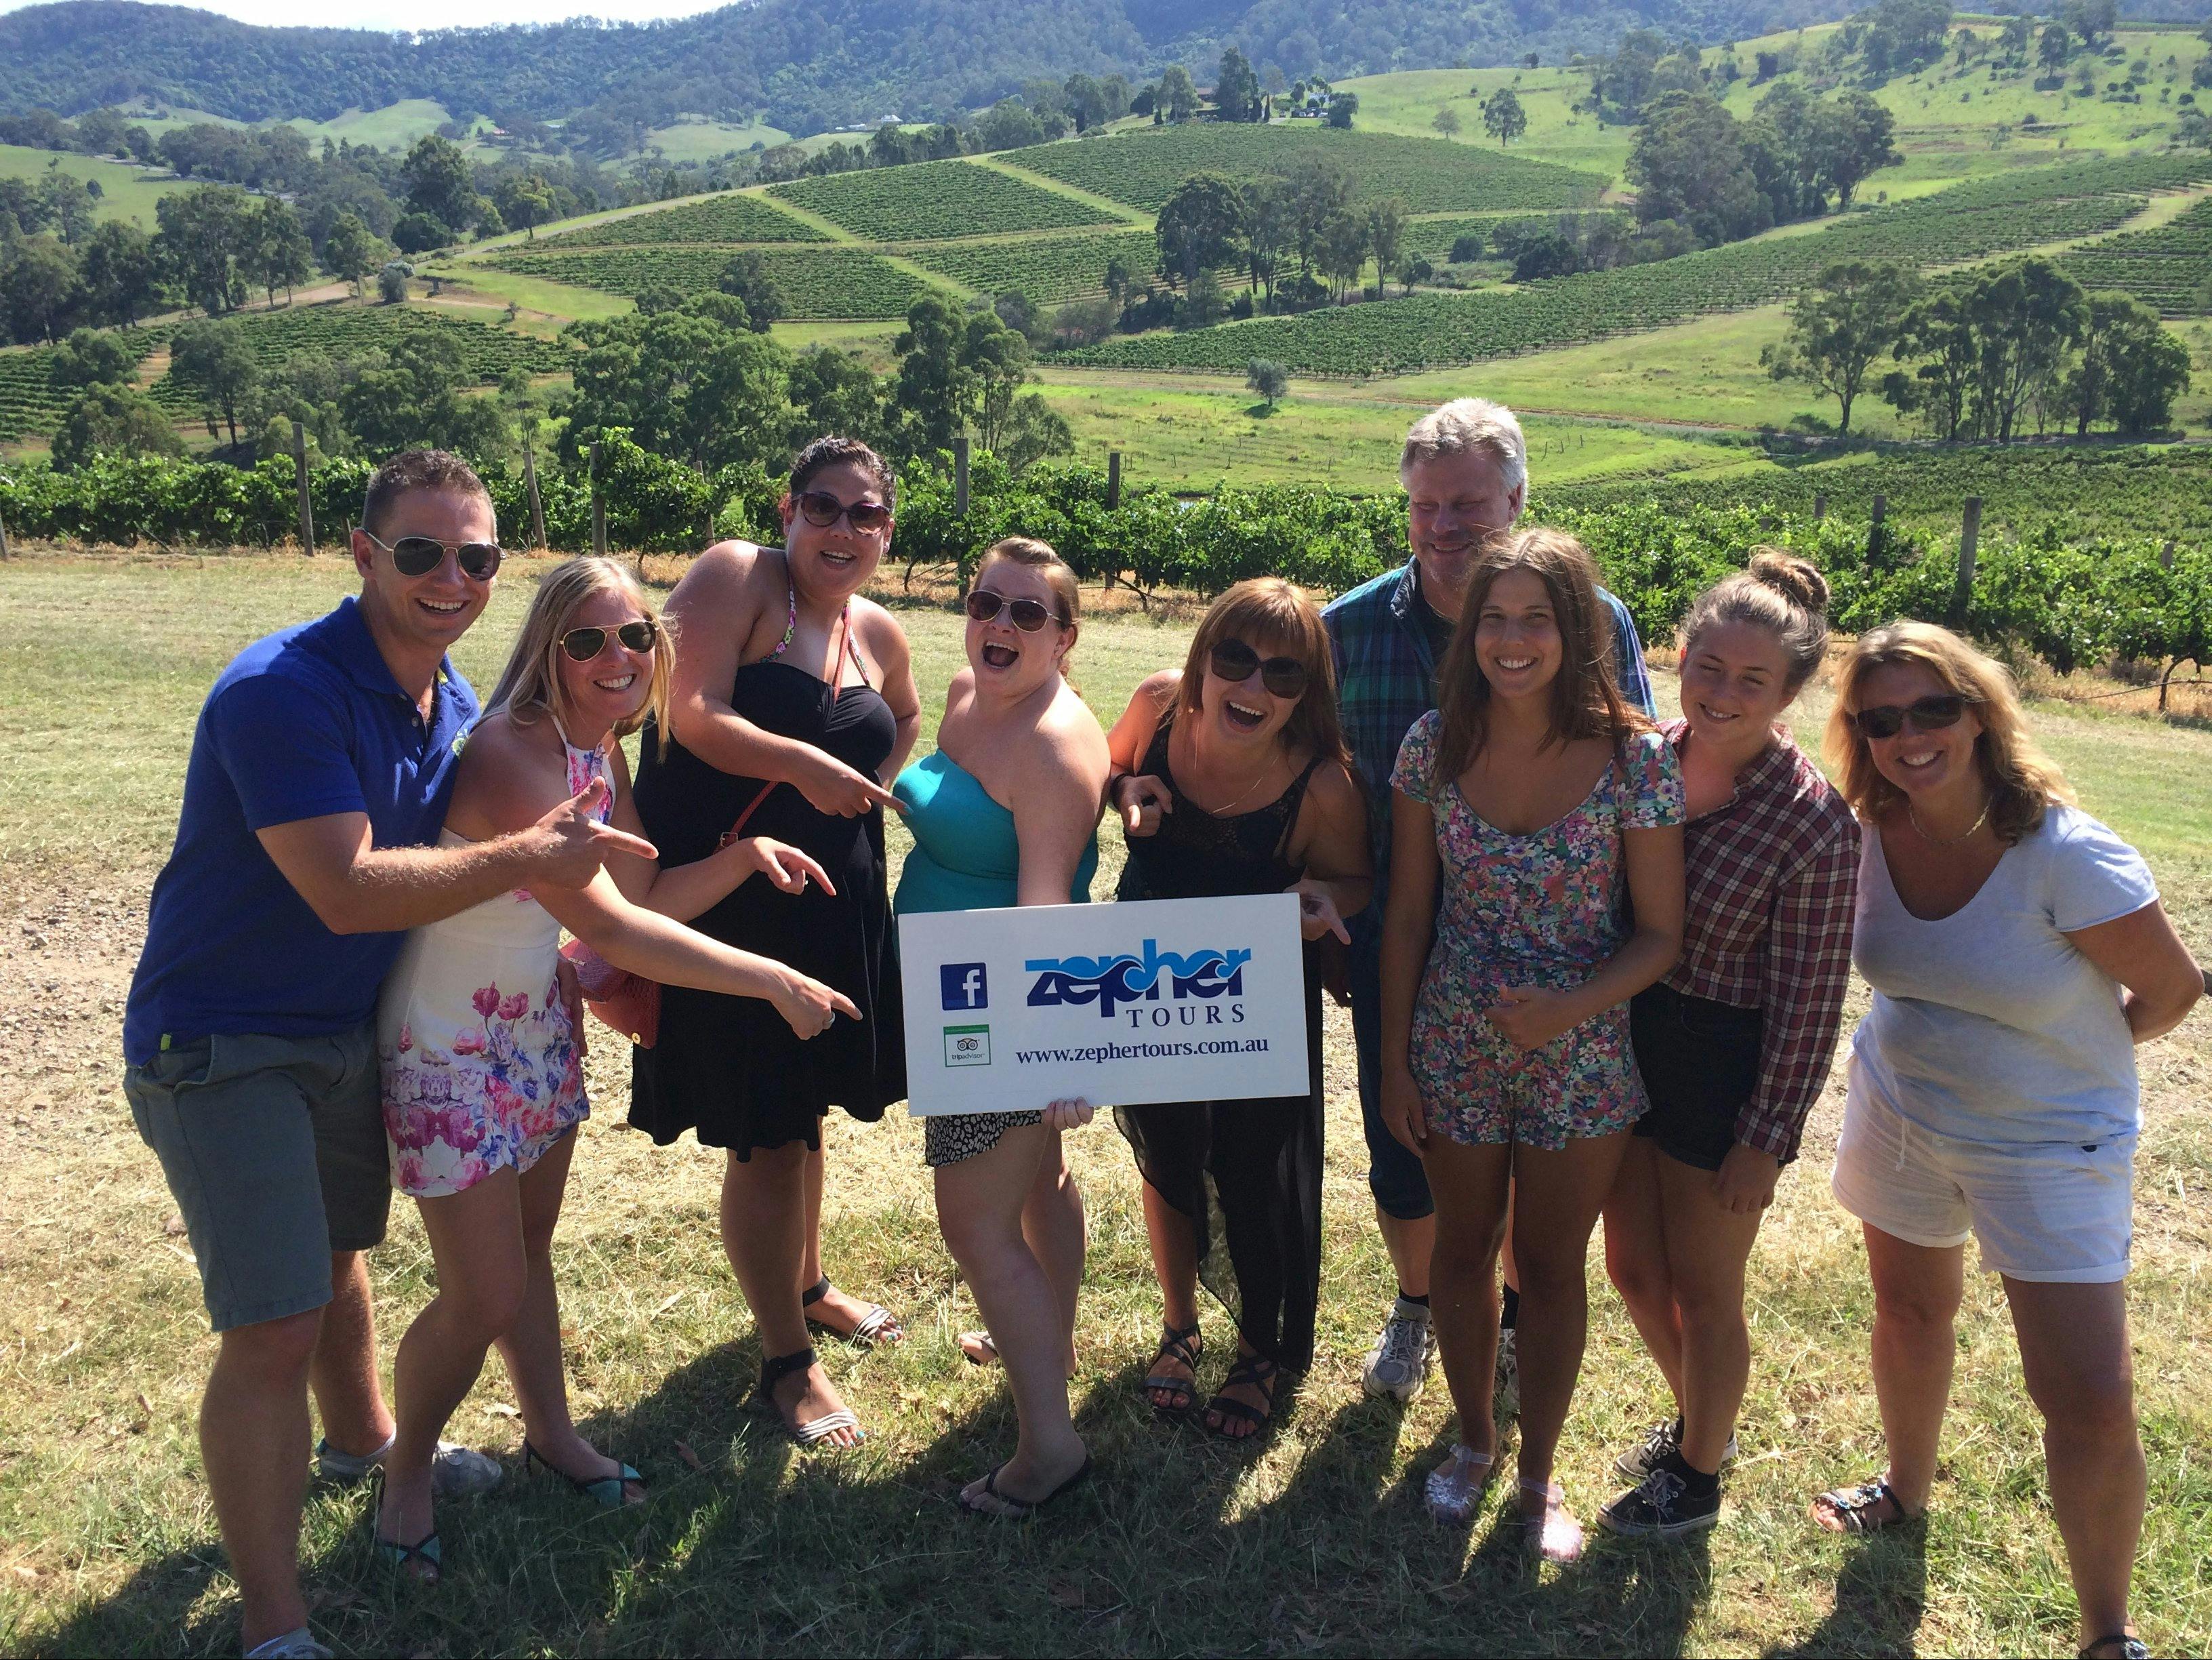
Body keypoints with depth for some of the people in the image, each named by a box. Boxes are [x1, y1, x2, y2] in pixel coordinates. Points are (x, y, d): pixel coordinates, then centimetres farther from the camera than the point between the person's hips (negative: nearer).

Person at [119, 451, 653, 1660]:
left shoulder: (454, 704, 1)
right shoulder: (281, 691, -26)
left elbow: (452, 867, 15)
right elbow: (347, 889, -32)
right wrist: (525, 857, -26)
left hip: (350, 1029, 8)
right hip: (221, 1045, -8)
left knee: (335, 1250, 28)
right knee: (275, 1325, -10)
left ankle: (360, 1441, 53)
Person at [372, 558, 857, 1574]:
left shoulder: (600, 754, 0)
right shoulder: (512, 755, -28)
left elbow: (644, 899, 5)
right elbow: (610, 928, -34)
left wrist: (743, 855, -10)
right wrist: (775, 982, -32)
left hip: (536, 1031, 8)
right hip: (451, 1049, -7)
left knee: (529, 1244, 21)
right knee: (485, 1299, -1)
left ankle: (550, 1432, 41)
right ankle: (405, 1474, 25)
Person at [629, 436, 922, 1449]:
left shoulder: (876, 633, 8)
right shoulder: (734, 577, -10)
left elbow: (904, 723, 27)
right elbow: (694, 715, -20)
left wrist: (869, 790, 10)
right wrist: (802, 765, -30)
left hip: (835, 909, 7)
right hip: (726, 904, -7)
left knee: (806, 1110, 23)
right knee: (765, 1138, -1)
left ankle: (807, 1287, 45)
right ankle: (785, 1362, 16)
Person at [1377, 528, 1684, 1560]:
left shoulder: (1634, 758, -15)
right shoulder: (1437, 741, -8)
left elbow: (1661, 933, -9)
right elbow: (1407, 915, -1)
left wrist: (1571, 1007, -26)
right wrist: (1393, 1062, 0)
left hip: (1580, 1062, -2)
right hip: (1454, 1052, 2)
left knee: (1552, 1268, 14)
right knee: (1463, 1249, 18)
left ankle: (1539, 1470, 36)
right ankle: (1473, 1438, 43)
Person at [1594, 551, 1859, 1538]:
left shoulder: (1813, 822, -20)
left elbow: (1809, 1001, -15)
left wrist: (1767, 1139, -12)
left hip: (1726, 1068, -6)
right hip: (1627, 1041, 6)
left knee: (1703, 1290, 13)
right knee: (1635, 1268, 21)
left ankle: (1697, 1478, 38)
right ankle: (1700, 1422, 49)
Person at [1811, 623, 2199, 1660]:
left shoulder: (2068, 857, -27)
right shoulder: (1872, 838, -11)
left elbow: (2173, 989, -11)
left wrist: (2064, 1056, 1)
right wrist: (1932, 1045, 1)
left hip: (2049, 1146, -4)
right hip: (1900, 1114, 5)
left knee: (2091, 1407, -6)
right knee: (1911, 1311, 23)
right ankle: (1907, 1490, 49)